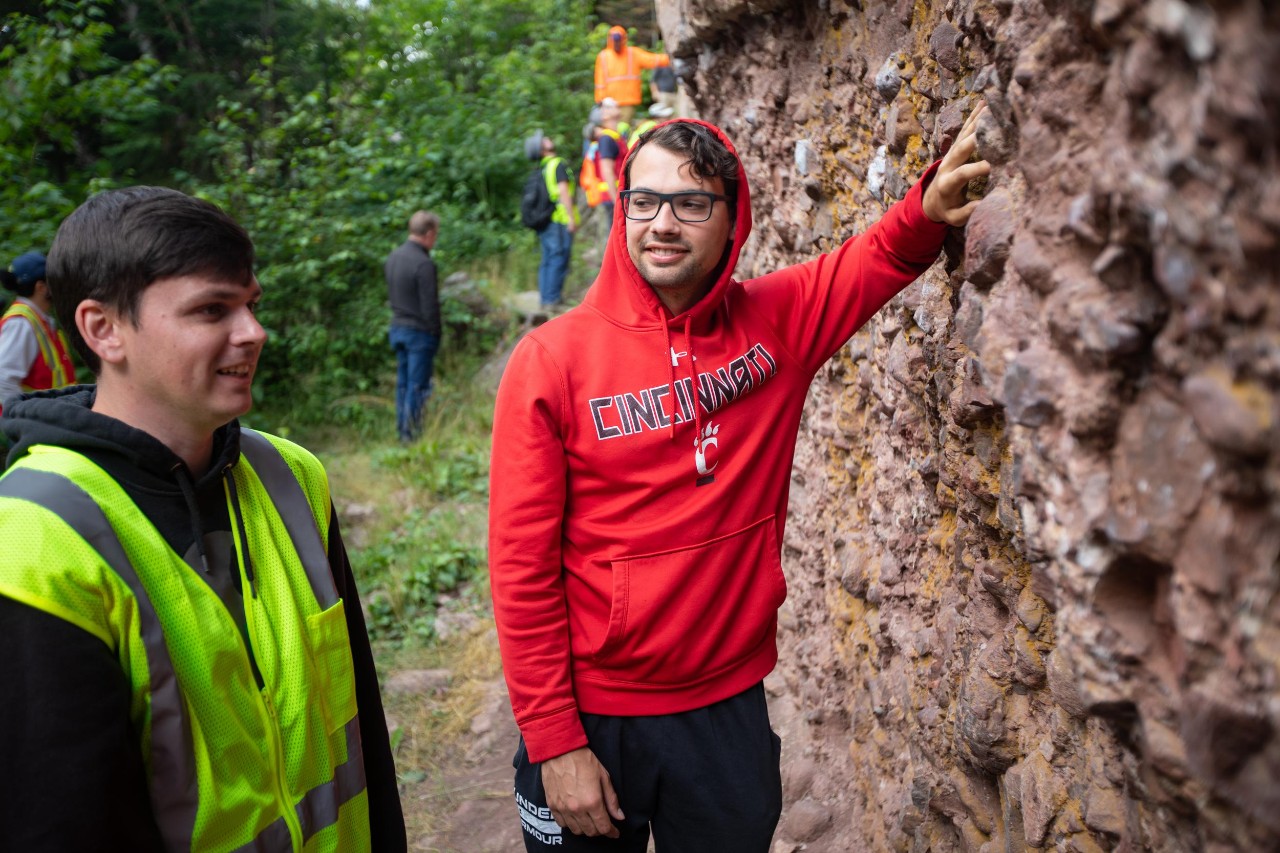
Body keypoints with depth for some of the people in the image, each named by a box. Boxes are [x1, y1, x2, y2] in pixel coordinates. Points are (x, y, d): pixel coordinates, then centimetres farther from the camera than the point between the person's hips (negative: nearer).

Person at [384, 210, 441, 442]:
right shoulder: (424, 264, -20)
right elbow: (430, 305, -18)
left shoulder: (393, 257, 6)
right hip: (419, 332, -8)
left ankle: (402, 430, 23)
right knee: (418, 386, -1)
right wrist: (435, 333, -9)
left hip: (398, 327, 8)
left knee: (402, 382, 15)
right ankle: (412, 433, 3)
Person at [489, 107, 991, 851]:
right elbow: (522, 566, -12)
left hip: (731, 707, 3)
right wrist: (555, 741, -12)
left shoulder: (776, 322, -4)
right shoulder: (551, 360, -12)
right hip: (591, 719, -2)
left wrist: (929, 208, -22)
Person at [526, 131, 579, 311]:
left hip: (545, 220, 8)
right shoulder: (558, 164, -8)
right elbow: (563, 191, -16)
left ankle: (545, 299, 15)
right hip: (560, 219, -8)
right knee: (558, 260, -5)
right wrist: (572, 217, -15)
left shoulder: (541, 168, 15)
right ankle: (552, 299, -6)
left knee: (547, 260, 12)